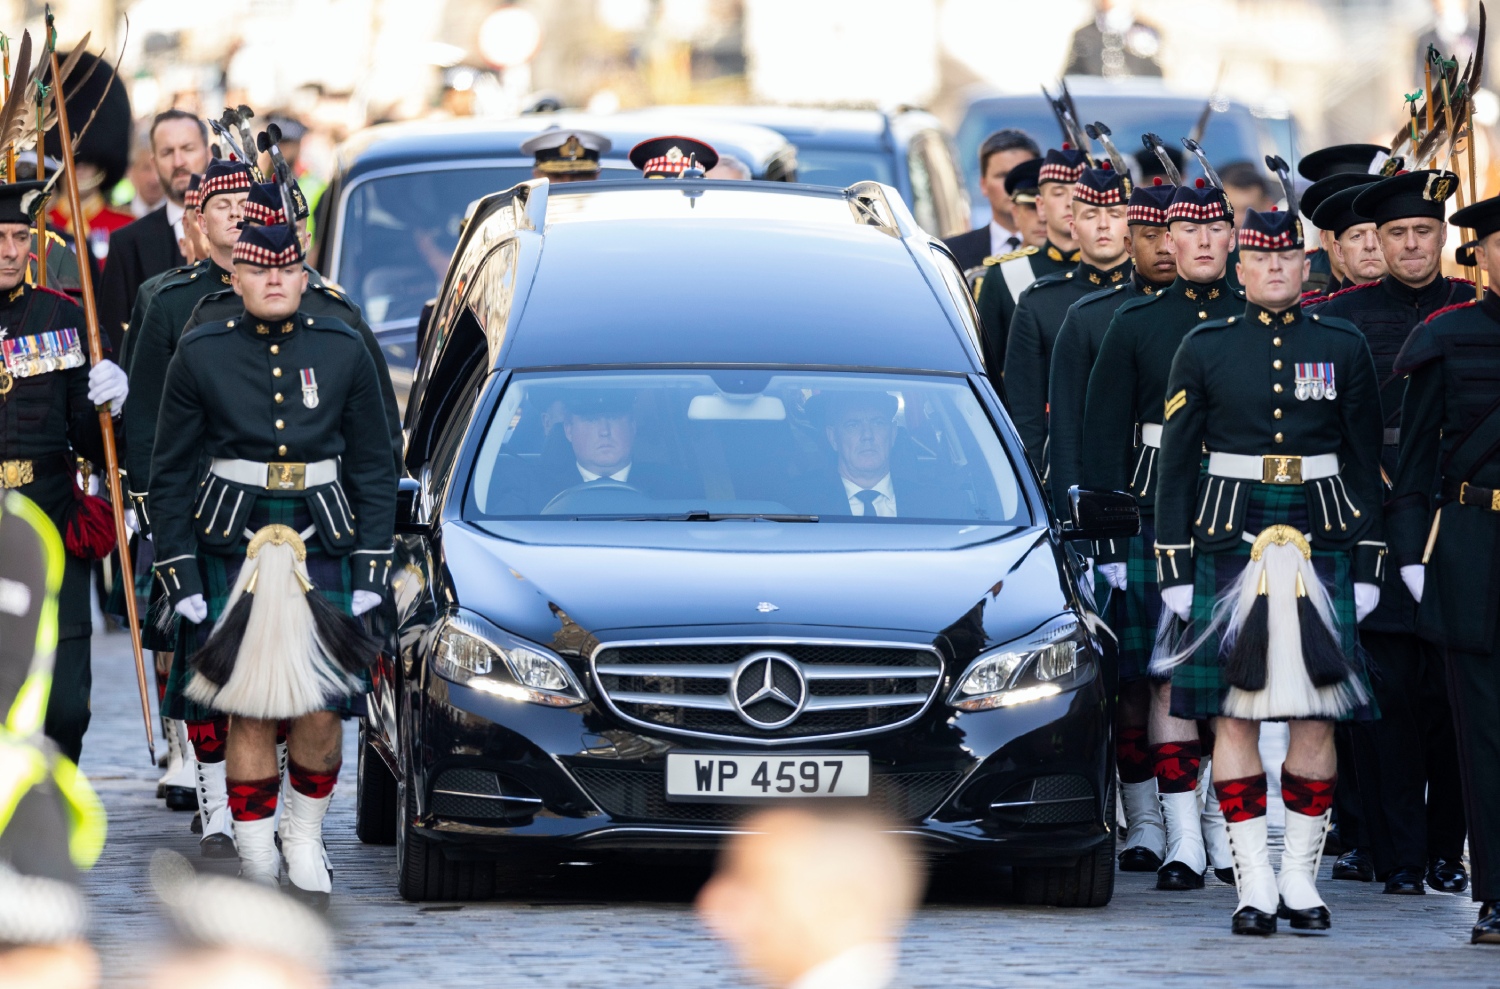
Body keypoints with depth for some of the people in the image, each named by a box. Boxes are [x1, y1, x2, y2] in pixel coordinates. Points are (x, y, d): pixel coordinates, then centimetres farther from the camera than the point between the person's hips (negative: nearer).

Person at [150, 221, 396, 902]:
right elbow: (170, 476, 5)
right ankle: (256, 861, 5)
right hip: (233, 549, -1)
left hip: (323, 542, 1)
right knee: (250, 711, -4)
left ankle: (304, 840, 19)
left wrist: (371, 570, 3)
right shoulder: (200, 355, 1)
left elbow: (375, 471, 9)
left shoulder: (344, 352, 5)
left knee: (320, 711, -4)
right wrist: (180, 576, 0)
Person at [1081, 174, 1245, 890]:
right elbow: (1103, 437, 6)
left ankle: (1223, 825, 11)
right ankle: (1183, 839, -5)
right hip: (1159, 518, -1)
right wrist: (1110, 538, -1)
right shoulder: (1133, 326, 6)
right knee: (1169, 676, -5)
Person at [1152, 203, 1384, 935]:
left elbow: (1364, 461, 10)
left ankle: (1300, 875, 8)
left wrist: (1366, 565, 4)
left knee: (1317, 710, 0)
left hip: (1321, 539, 1)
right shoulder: (1204, 348, 4)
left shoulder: (1343, 347, 7)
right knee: (1234, 710, -4)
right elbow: (1176, 462, 5)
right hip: (1229, 538, -1)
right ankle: (1254, 882, 0)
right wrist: (1175, 567, 0)